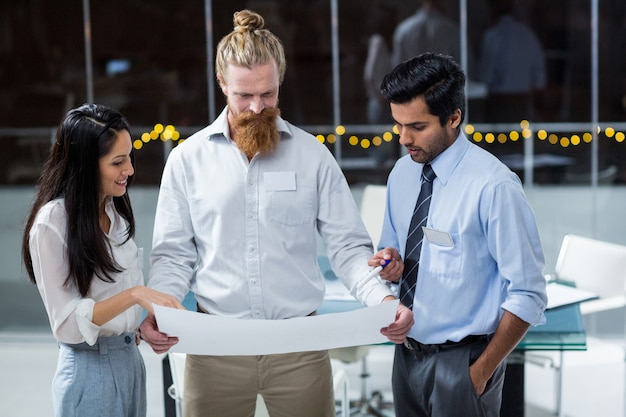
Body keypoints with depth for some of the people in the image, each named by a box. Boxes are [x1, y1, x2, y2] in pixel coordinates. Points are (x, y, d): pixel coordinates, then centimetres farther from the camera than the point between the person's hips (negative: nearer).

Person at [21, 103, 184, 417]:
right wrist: (133, 295, -26)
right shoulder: (52, 223, -17)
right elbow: (66, 324, -17)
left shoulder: (114, 210, 4)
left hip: (130, 357, 7)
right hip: (90, 366, -7)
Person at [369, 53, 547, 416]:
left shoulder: (493, 185, -19)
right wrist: (392, 262, -7)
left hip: (460, 362, -6)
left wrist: (481, 372, -12)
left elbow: (528, 295, -15)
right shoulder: (402, 173, 1)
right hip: (407, 355, 6)